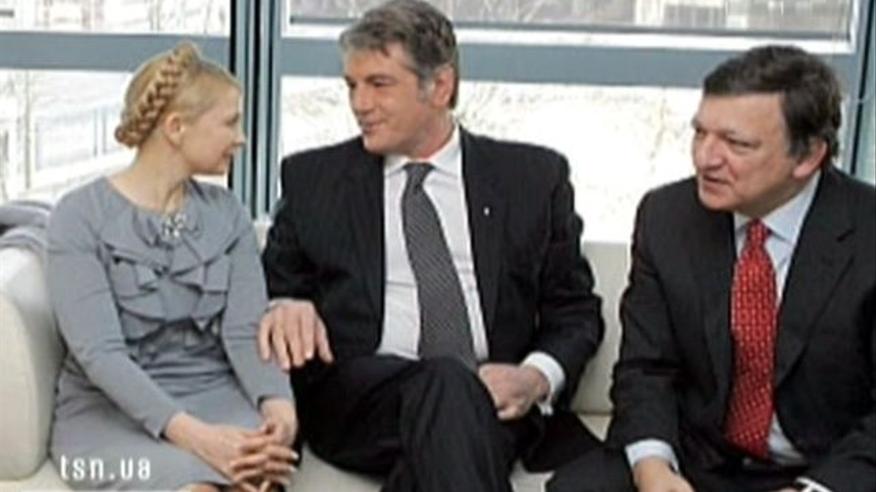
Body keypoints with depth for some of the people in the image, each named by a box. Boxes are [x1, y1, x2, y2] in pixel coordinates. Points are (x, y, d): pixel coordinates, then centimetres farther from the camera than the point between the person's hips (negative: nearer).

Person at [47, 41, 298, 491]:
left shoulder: (227, 213, 8)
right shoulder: (80, 216, -6)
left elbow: (246, 330, -3)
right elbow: (99, 352, -16)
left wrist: (277, 402, -24)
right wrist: (188, 432, -31)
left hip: (213, 395, 3)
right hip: (107, 407, -3)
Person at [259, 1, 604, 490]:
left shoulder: (534, 175, 13)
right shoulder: (313, 178, 14)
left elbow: (575, 311, 14)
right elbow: (271, 290, 17)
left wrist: (538, 377, -7)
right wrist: (285, 308, -7)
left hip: (491, 407, 0)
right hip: (355, 395, 1)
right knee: (445, 383, -35)